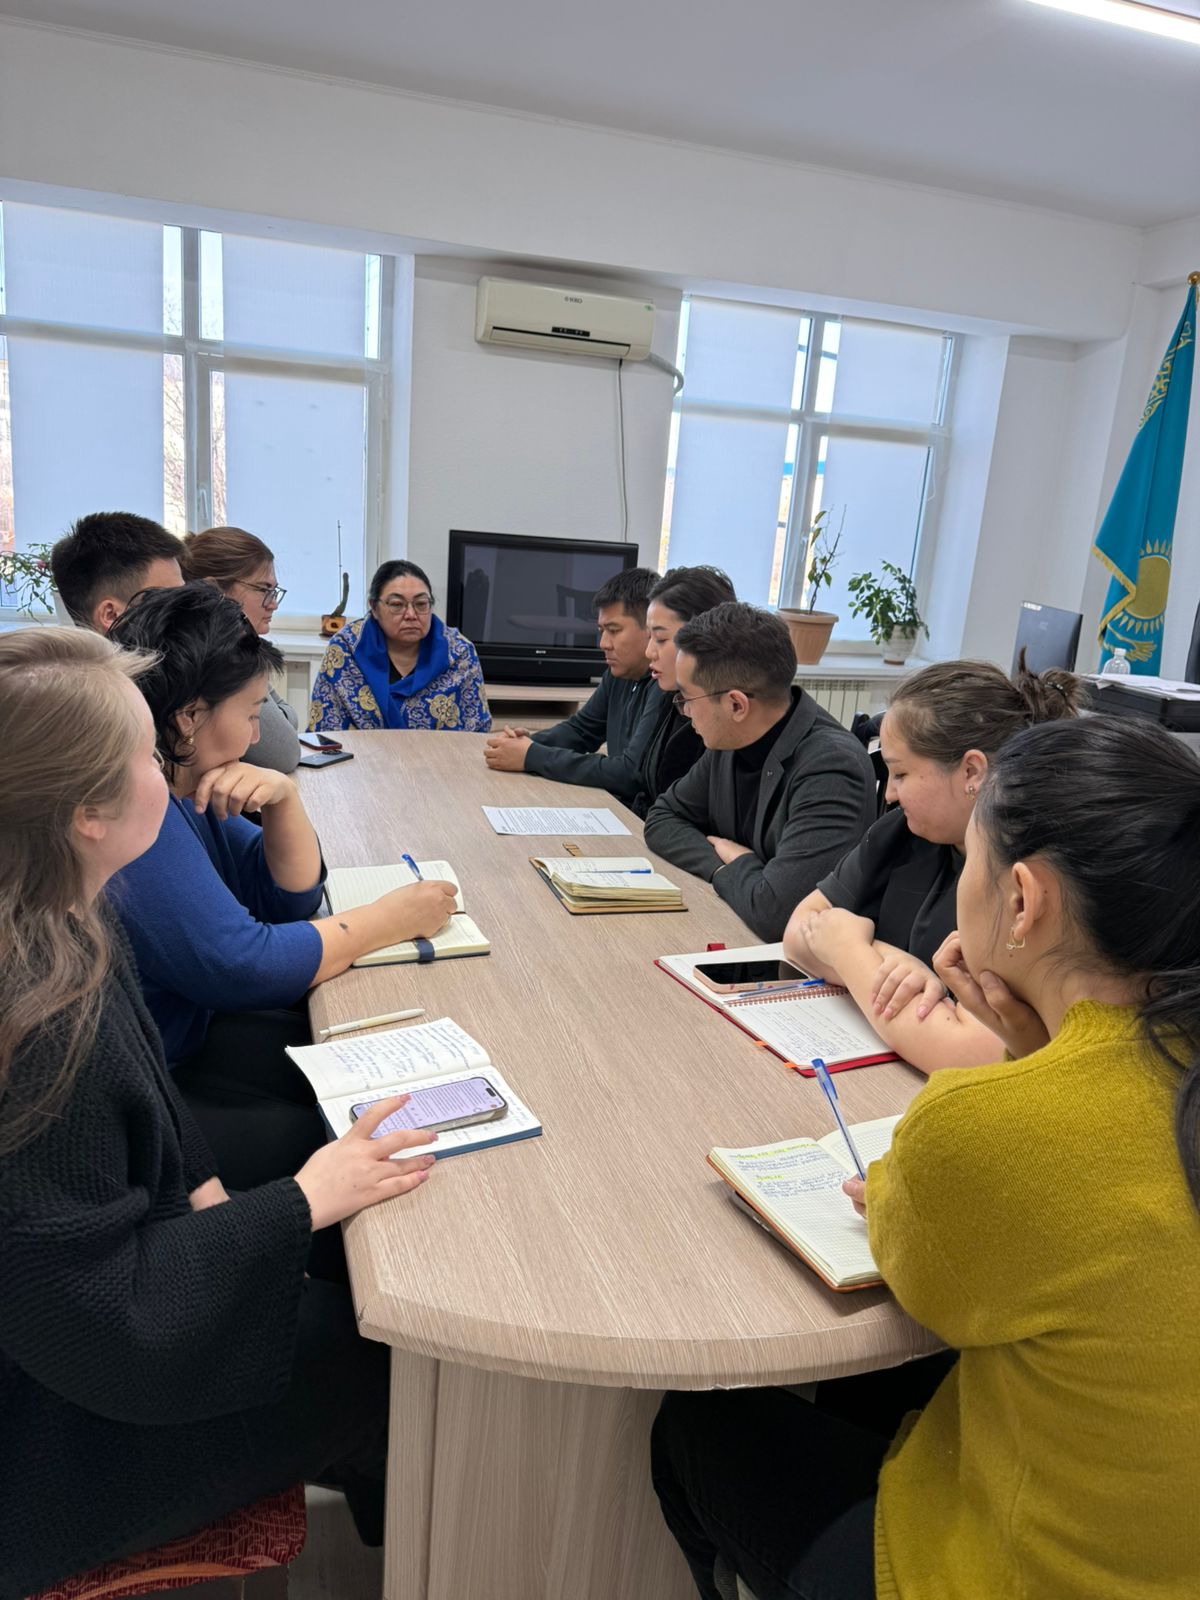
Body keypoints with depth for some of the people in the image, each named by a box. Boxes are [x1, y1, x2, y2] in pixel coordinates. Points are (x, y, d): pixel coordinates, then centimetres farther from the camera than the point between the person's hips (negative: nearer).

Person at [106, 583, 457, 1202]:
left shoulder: (182, 787, 3)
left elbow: (292, 897, 8)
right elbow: (241, 968, -27)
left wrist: (284, 799, -12)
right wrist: (392, 918, -15)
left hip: (181, 1034, 9)